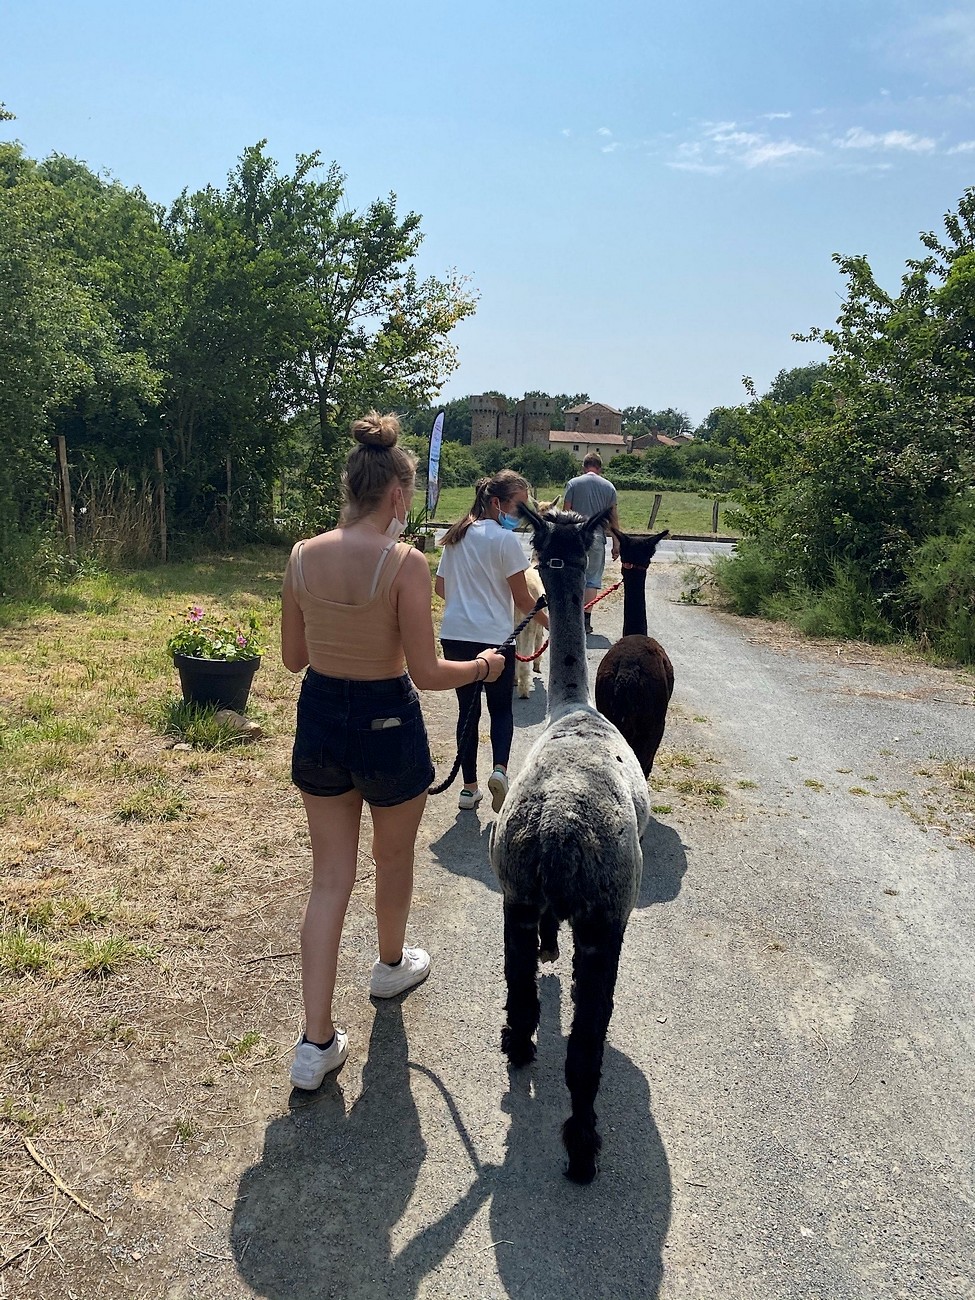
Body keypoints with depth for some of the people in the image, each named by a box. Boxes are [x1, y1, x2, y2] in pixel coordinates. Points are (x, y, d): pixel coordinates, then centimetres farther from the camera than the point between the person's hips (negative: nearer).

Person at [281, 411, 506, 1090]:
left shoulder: (304, 556, -4)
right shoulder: (405, 562, -20)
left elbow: (293, 657, 5)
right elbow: (426, 672, -18)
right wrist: (481, 667, 1)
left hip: (319, 718, 4)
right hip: (387, 725, -4)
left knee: (330, 877, 13)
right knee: (395, 857, 24)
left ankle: (317, 1041, 14)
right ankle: (392, 964, 50)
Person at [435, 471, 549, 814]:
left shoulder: (456, 537, 8)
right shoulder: (505, 540, -10)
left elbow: (441, 588, 15)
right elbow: (522, 598, -8)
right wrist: (548, 621, 7)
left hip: (455, 635, 5)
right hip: (495, 637, -5)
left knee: (467, 708, 13)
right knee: (501, 707, 12)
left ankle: (469, 787, 15)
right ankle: (499, 768, -11)